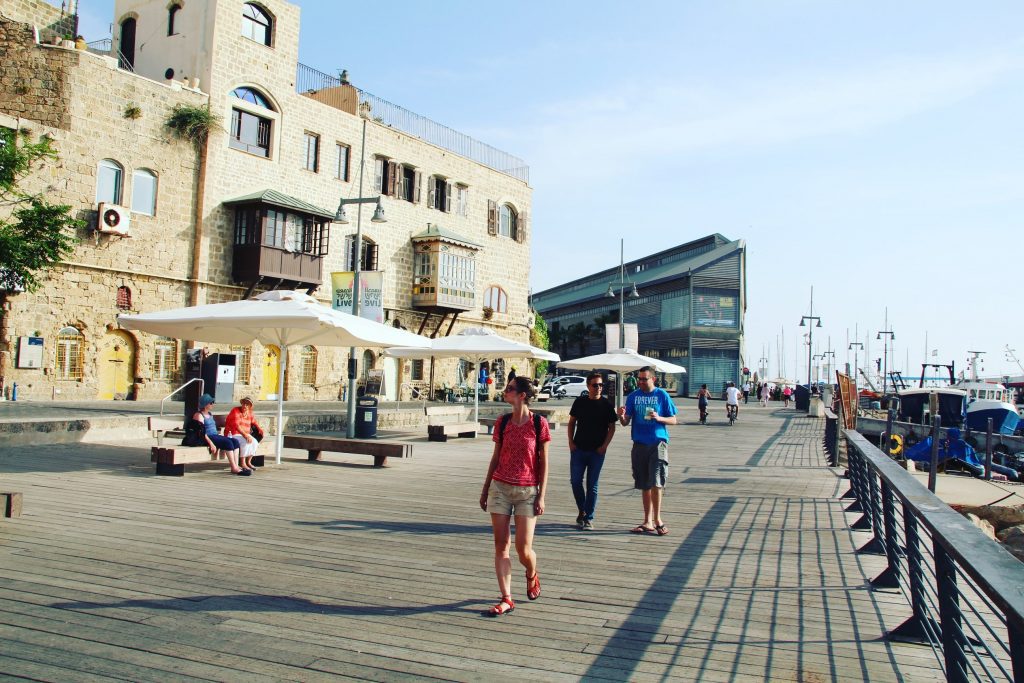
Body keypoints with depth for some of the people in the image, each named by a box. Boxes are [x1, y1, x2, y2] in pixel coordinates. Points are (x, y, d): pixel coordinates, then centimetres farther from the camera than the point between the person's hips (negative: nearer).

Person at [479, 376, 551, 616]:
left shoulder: (539, 423, -7)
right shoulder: (502, 422, 4)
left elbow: (544, 462, -4)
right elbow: (495, 458, 12)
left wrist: (541, 496, -7)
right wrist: (485, 489, 12)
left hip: (527, 491, -3)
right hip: (500, 488, 4)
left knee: (524, 549, -2)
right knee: (501, 546, 2)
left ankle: (532, 576, 31)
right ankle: (506, 599, 10)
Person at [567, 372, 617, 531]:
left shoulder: (606, 405, -1)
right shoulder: (580, 402, 3)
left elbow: (612, 427, 2)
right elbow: (571, 422, 11)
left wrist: (604, 445, -8)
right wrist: (571, 442, 1)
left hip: (597, 452, -2)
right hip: (578, 449, 2)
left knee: (592, 485, 2)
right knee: (575, 481, 1)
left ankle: (588, 518, 9)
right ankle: (582, 511, 23)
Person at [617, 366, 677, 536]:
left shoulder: (662, 395, 0)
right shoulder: (633, 396, 8)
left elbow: (673, 420, 3)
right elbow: (625, 423, 6)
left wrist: (658, 418, -16)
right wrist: (621, 416, -16)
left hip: (658, 443, -3)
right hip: (640, 444, 3)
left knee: (656, 482, -11)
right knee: (645, 485, 9)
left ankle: (657, 519, 3)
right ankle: (648, 522, 17)